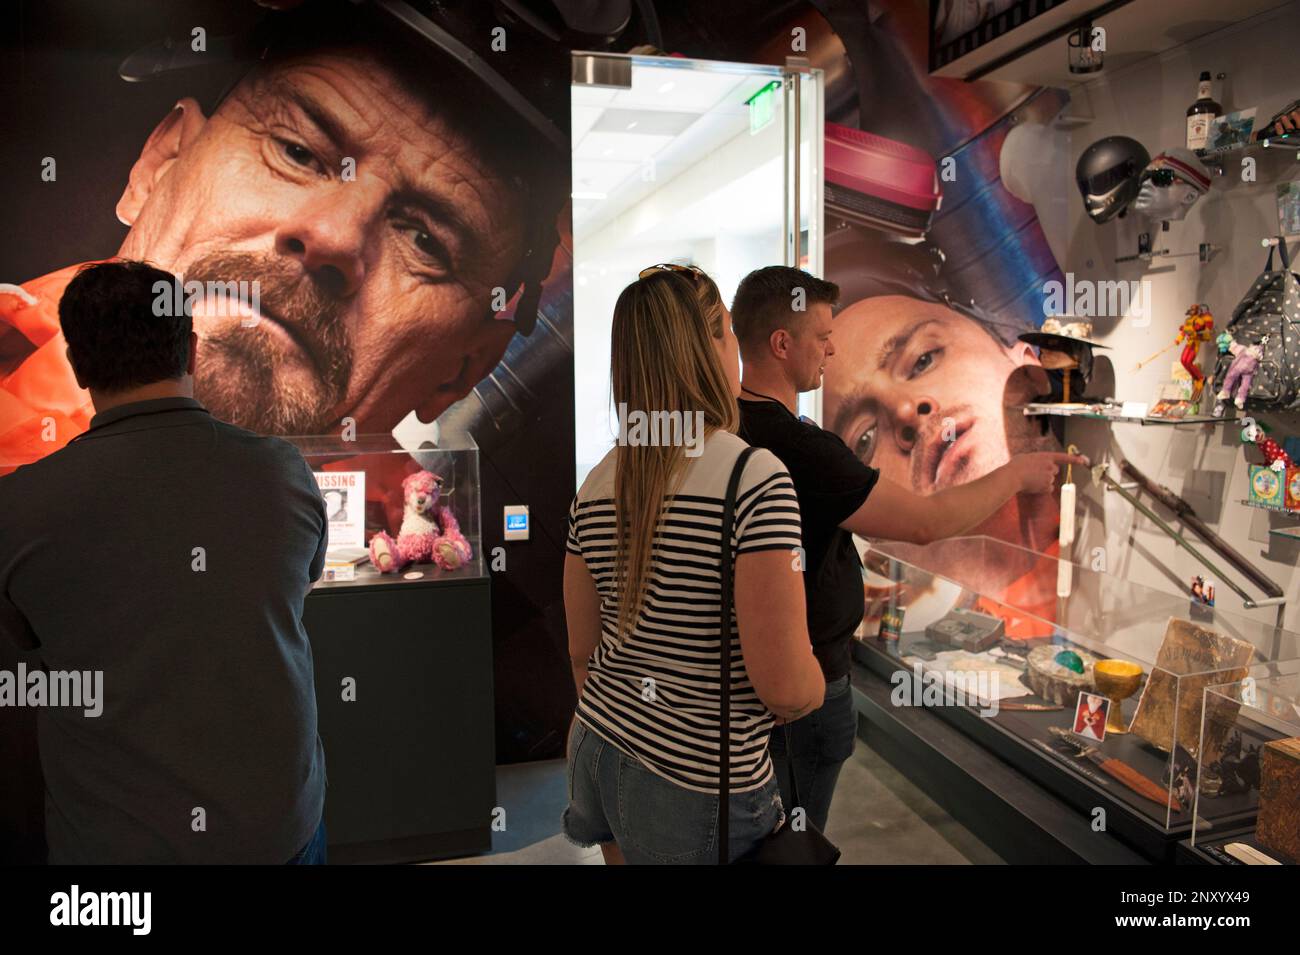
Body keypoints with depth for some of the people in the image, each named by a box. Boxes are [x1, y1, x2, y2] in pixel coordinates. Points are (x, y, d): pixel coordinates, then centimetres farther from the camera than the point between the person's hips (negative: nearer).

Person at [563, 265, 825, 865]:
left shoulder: (597, 486, -2)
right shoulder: (759, 478, -21)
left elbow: (582, 651, 7)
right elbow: (786, 687, -23)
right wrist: (814, 687, -1)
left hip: (597, 753, 6)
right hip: (694, 786, -6)